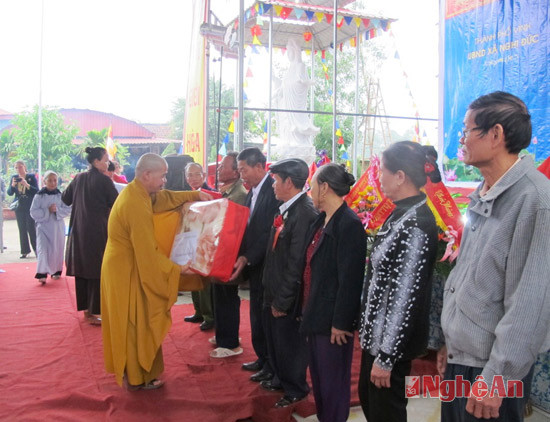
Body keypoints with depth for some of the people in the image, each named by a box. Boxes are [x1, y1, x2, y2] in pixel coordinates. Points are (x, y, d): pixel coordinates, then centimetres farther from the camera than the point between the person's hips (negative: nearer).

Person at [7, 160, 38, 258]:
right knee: (22, 229, 4)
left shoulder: (31, 177, -2)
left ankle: (36, 249, 0)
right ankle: (25, 251, 9)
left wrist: (27, 185, -23)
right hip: (19, 207, 4)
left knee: (31, 228, -8)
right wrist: (12, 185, -13)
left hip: (30, 207, -4)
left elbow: (37, 191, -9)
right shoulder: (14, 178, 7)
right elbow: (9, 193, 6)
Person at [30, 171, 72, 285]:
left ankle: (56, 271, 27)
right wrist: (47, 210, -16)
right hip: (43, 226, -2)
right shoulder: (39, 196, -3)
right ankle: (42, 274, -16)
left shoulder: (61, 195, 1)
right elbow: (33, 212, -6)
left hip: (58, 226, 2)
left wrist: (57, 210, -17)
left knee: (57, 250, 10)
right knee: (43, 249, -12)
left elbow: (68, 209, 0)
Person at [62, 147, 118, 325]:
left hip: (79, 230, 7)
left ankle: (85, 308, 24)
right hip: (98, 232, -6)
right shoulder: (104, 180, -11)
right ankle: (94, 313, 0)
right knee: (97, 271, -1)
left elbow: (65, 199, 16)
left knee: (81, 269, 14)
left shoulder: (79, 178, 7)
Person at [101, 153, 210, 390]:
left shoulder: (136, 192, 0)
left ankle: (129, 370, 36)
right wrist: (176, 269, -19)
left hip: (124, 268, 9)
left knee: (129, 323, 21)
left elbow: (163, 198, 15)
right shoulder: (136, 205, -29)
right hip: (128, 272, -9)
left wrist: (194, 196, 6)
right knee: (137, 324, 6)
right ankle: (138, 377, 22)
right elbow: (148, 252, -27)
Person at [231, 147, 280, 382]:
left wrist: (247, 258, -22)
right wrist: (242, 257, 1)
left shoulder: (273, 190, -17)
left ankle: (272, 366, 18)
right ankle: (263, 358, 32)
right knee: (257, 314, 17)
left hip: (267, 266, -8)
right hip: (254, 265, 8)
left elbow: (271, 232, -22)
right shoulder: (253, 192, 11)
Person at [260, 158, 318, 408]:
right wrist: (271, 292, 13)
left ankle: (296, 389, 34)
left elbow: (297, 263, -25)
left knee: (290, 342, 12)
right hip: (274, 291, 8)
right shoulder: (286, 208, 3)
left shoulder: (304, 213, -25)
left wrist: (283, 301, -19)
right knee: (275, 338, 24)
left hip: (289, 297, -8)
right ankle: (280, 379, 46)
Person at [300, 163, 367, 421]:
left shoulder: (349, 224, -20)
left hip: (333, 319, -9)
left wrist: (341, 322, -19)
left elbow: (350, 279, -21)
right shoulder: (320, 222, 8)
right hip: (315, 315, 9)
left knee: (332, 380, 7)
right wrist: (307, 310, 12)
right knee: (318, 374, 21)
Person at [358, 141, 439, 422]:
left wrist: (386, 356, -19)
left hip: (391, 339, -9)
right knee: (367, 397, 22)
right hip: (377, 331, 9)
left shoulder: (415, 224, -24)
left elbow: (405, 296, -24)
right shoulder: (401, 213, 6)